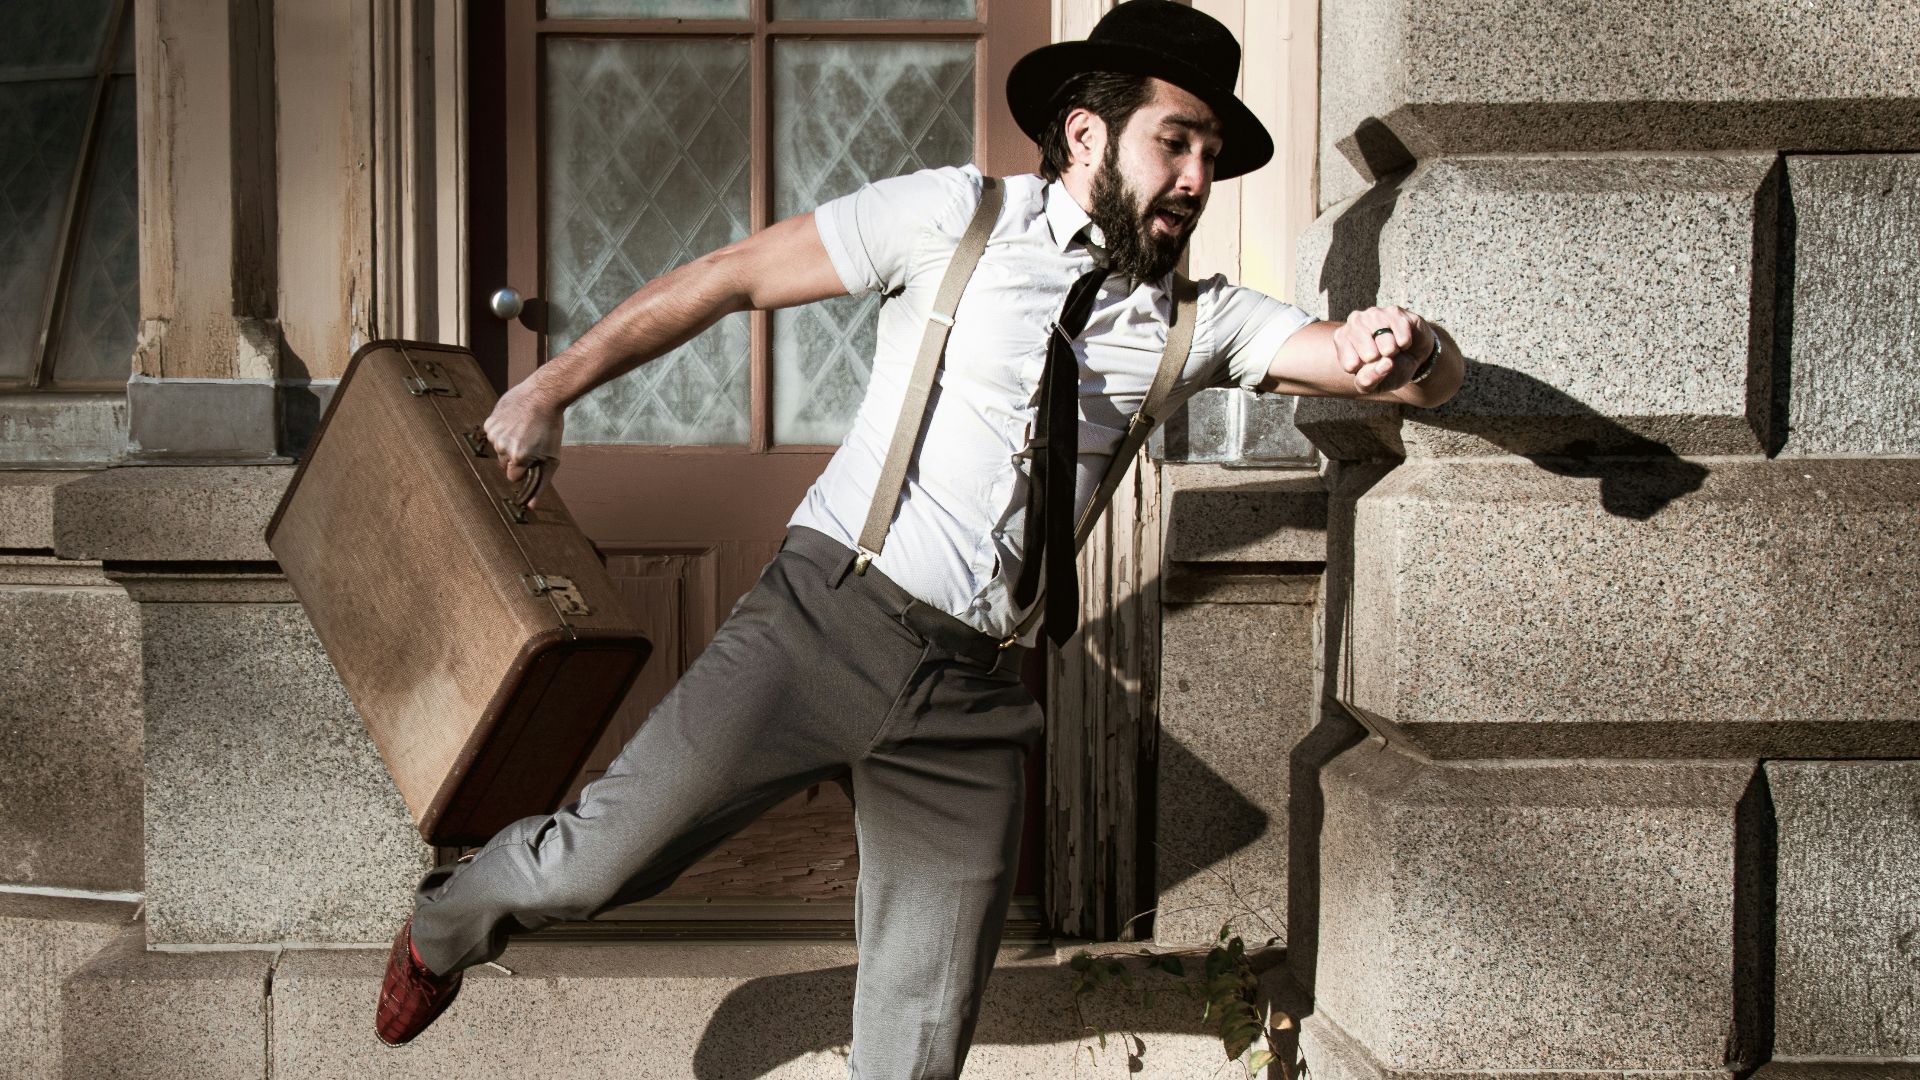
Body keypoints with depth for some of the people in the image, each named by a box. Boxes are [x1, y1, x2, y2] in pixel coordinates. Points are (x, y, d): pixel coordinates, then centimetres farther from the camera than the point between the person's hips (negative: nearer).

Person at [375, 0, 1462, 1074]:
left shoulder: (1200, 317, 8)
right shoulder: (956, 216, -1)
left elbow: (1437, 372, 3)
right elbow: (731, 277, 4)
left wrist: (1402, 347, -23)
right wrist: (553, 388, 2)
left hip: (974, 695, 4)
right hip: (830, 616, -3)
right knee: (603, 859, -6)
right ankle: (446, 927, 29)